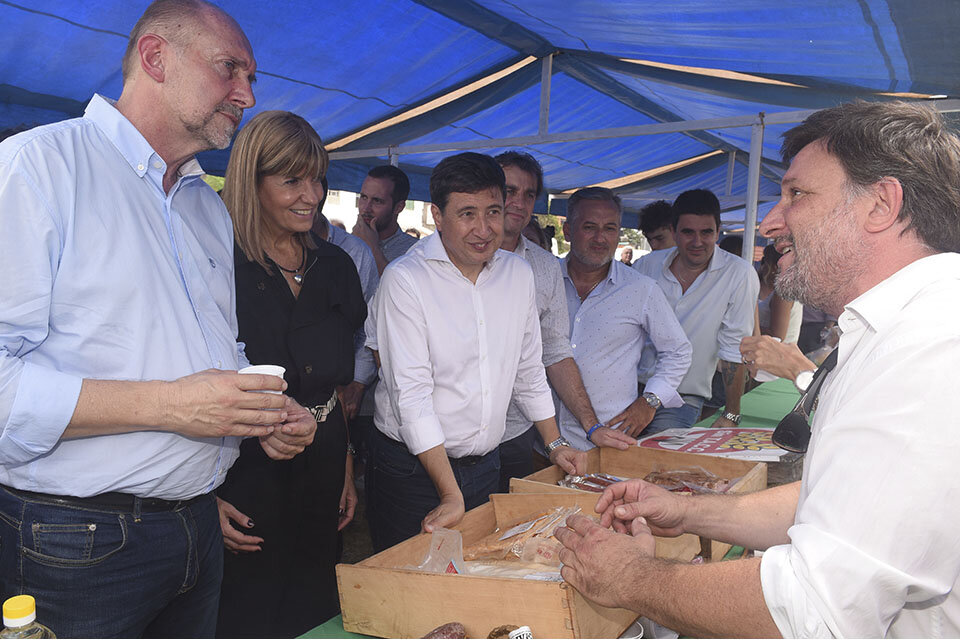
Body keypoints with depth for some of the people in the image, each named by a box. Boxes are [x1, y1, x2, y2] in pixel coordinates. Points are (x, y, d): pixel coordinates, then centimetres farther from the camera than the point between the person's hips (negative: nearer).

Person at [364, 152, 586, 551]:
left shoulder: (518, 274, 3)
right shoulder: (405, 280, -15)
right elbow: (411, 395, -19)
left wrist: (554, 443, 13)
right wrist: (451, 495, -23)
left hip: (486, 468, 5)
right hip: (413, 470, -5)